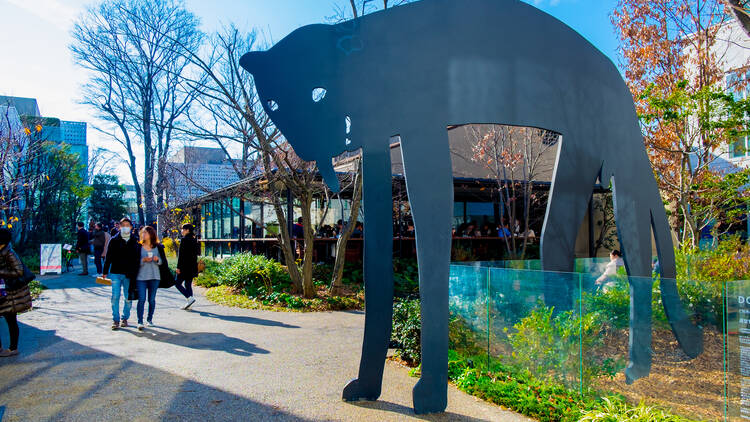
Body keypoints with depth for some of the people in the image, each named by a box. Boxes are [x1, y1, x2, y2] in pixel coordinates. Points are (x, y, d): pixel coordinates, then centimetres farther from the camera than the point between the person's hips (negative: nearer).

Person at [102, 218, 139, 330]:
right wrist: (105, 272, 1)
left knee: (128, 298, 6)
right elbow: (108, 257, 4)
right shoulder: (114, 240, 3)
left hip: (129, 274, 1)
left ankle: (125, 318, 20)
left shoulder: (135, 241, 5)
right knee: (115, 297, -3)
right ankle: (115, 320, 7)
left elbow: (138, 258, 9)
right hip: (116, 273, -1)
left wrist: (135, 273, 6)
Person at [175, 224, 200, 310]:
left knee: (177, 283, 3)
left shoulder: (184, 239, -12)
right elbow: (197, 253, 14)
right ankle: (188, 304, 11)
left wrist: (178, 267, -14)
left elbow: (181, 254, -16)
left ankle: (190, 298, -11)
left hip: (185, 266, -8)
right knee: (188, 284, 12)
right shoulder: (194, 240, 10)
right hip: (192, 267, 8)